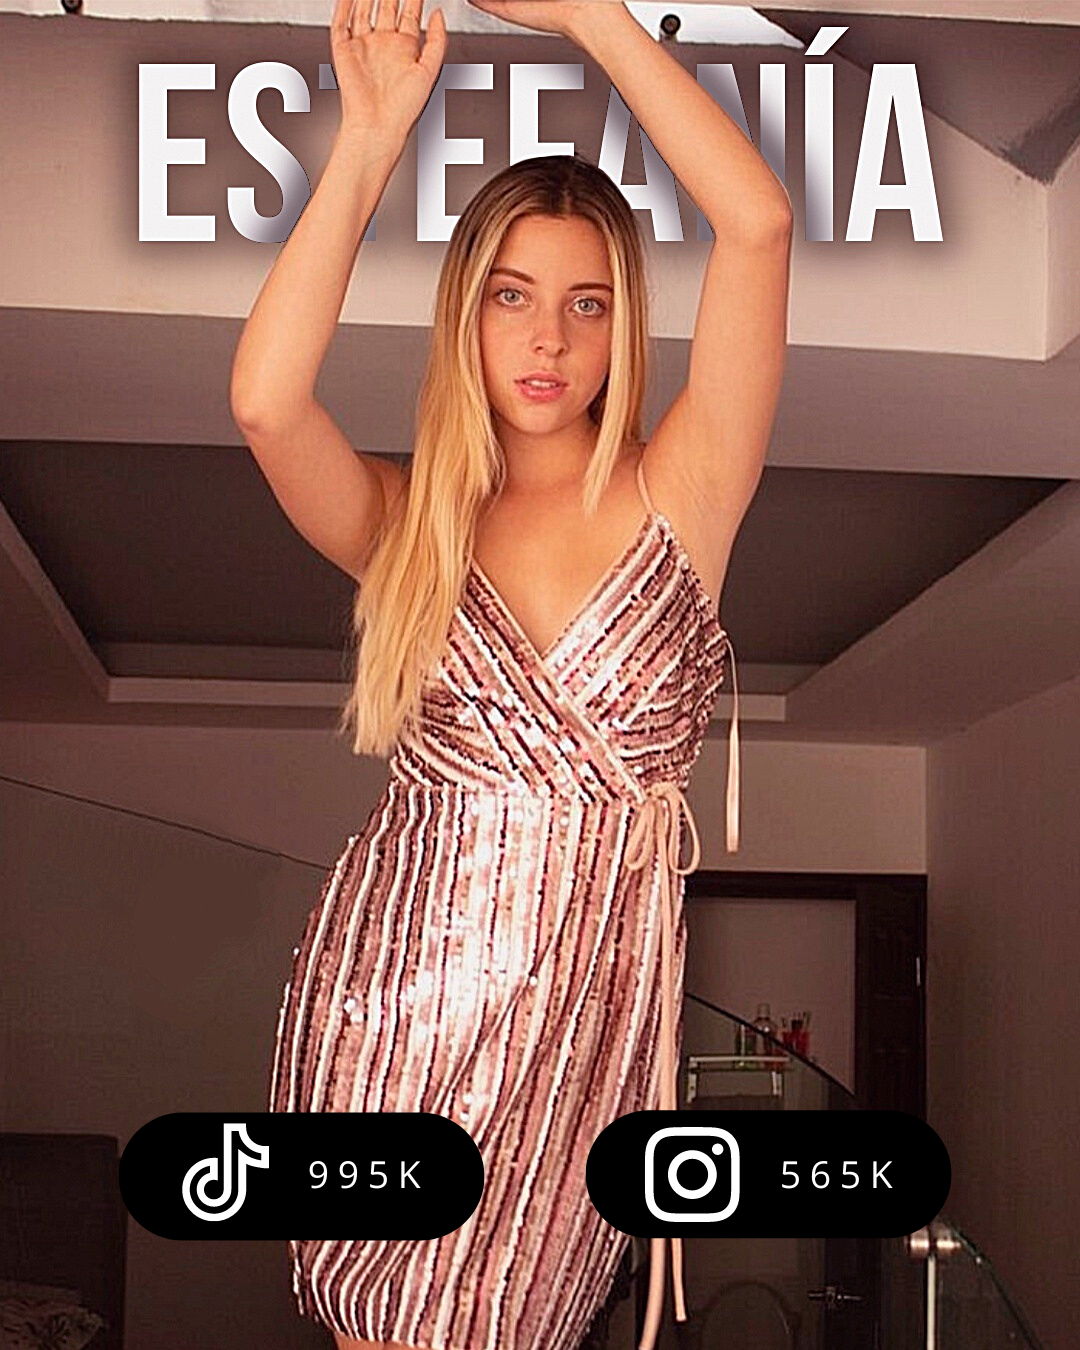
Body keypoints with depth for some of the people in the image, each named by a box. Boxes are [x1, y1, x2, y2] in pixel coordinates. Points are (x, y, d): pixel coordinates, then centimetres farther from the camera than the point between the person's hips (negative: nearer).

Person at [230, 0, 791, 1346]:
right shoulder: (403, 521, 4)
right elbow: (265, 399, -18)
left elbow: (757, 224, -12)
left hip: (587, 1018, -1)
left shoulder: (678, 497, -1)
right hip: (389, 995, 1)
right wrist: (370, 137, -13)